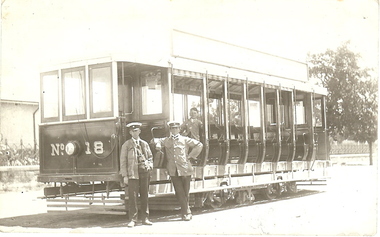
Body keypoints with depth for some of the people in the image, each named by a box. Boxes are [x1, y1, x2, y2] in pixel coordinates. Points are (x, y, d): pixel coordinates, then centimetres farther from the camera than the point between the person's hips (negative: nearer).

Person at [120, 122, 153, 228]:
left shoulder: (144, 144, 15)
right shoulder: (126, 145, 5)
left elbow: (150, 157, 22)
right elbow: (123, 161, 1)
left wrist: (150, 166, 3)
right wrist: (125, 175, -6)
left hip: (145, 172, 3)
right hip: (133, 173, -3)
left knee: (144, 196, 6)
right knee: (133, 196, -6)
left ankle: (145, 218, 13)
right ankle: (132, 220, -1)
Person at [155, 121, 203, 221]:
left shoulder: (185, 140, 7)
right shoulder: (166, 141, 13)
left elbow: (199, 145, 8)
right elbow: (157, 141, 31)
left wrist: (191, 156, 4)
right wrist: (158, 144, 8)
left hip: (185, 169, -1)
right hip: (173, 171, 1)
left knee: (185, 192, 3)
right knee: (179, 192, -2)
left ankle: (185, 213, 16)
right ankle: (187, 212, 4)